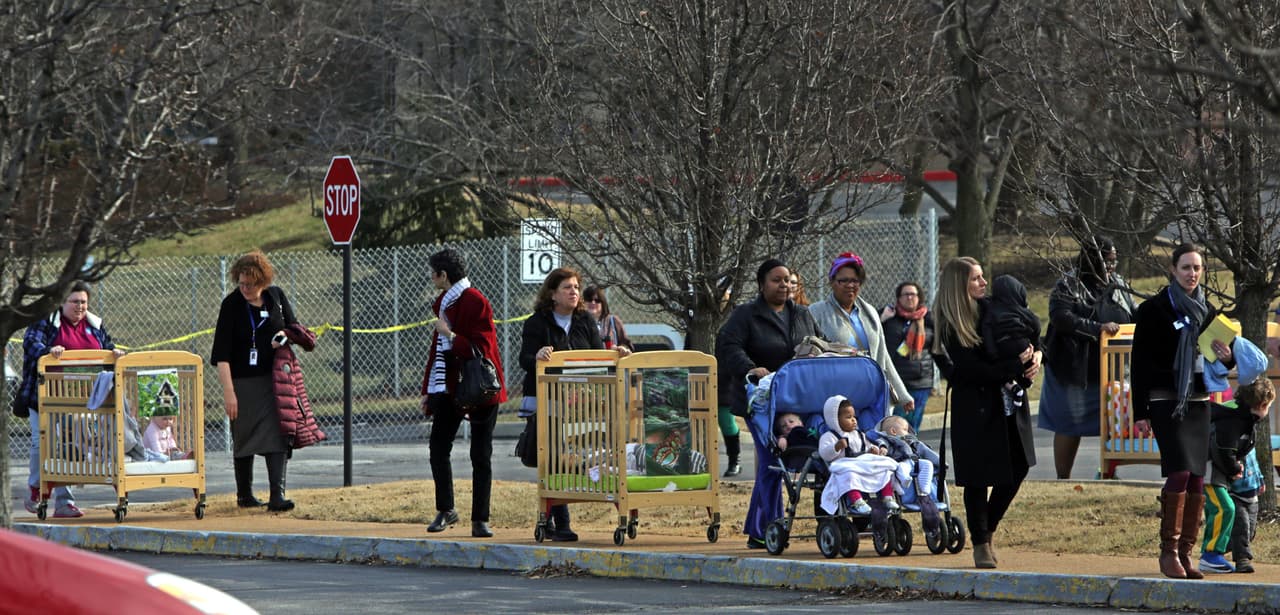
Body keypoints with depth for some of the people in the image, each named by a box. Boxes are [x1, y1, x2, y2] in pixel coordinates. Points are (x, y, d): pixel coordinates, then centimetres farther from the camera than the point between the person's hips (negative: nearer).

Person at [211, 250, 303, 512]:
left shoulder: (276, 297, 1)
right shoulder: (231, 304, -10)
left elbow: (294, 327, 17)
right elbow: (222, 353, -14)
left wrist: (285, 335, -9)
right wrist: (228, 392, -20)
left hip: (274, 379, 2)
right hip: (243, 382, -2)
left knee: (278, 435, -9)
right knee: (244, 440, 7)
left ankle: (277, 495, -13)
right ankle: (244, 495, 21)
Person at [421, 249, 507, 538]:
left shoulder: (475, 302, -14)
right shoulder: (444, 302, 12)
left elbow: (480, 349, -18)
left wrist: (451, 335, -25)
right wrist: (428, 390, 17)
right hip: (448, 388, 8)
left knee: (481, 456, 0)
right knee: (438, 448, 5)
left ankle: (480, 520, 3)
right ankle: (445, 511, 19)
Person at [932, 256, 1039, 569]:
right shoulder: (951, 329, -14)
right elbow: (975, 370, -22)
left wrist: (1036, 355, -6)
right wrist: (1017, 364, -23)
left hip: (1008, 401, 6)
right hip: (975, 408, -6)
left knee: (1017, 468, 7)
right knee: (978, 478, 0)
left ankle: (985, 529, 27)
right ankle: (981, 544, 14)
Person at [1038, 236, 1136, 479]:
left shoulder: (1116, 284, 10)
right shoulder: (1068, 286, -10)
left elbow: (1134, 314, 20)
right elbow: (1061, 318, -25)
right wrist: (1098, 328, -32)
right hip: (1075, 371, -6)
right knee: (1070, 426, 3)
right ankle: (1063, 479, 13)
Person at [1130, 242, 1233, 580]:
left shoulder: (1207, 311, 13)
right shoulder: (1154, 309, -2)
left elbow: (1217, 366, 21)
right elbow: (1139, 362, -4)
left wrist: (1227, 358, -4)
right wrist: (1140, 411, -8)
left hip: (1198, 402, 5)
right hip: (1166, 402, -5)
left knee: (1196, 478, 1)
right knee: (1180, 472, -17)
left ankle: (1186, 551, 7)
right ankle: (1169, 550, -10)